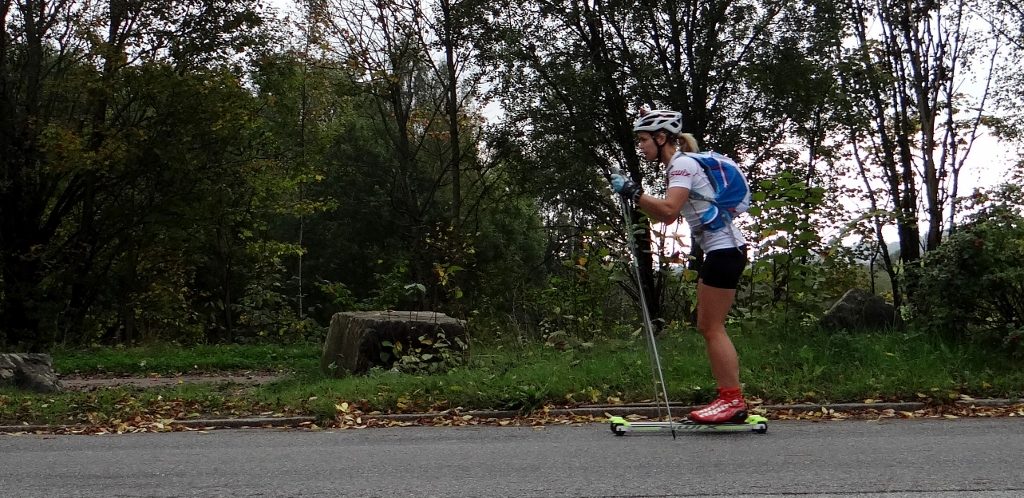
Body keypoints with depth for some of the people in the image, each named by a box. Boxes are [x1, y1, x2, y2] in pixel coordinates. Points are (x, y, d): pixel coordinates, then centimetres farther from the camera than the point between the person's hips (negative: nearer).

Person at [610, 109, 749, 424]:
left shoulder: (683, 164, -12)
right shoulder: (677, 166, 18)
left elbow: (669, 210, -26)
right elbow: (666, 216, 15)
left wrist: (634, 193, -20)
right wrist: (632, 193, 6)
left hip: (725, 248, -10)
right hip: (719, 249, 10)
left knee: (712, 328, -7)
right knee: (707, 327, 9)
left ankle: (733, 400, -4)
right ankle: (729, 398, 11)